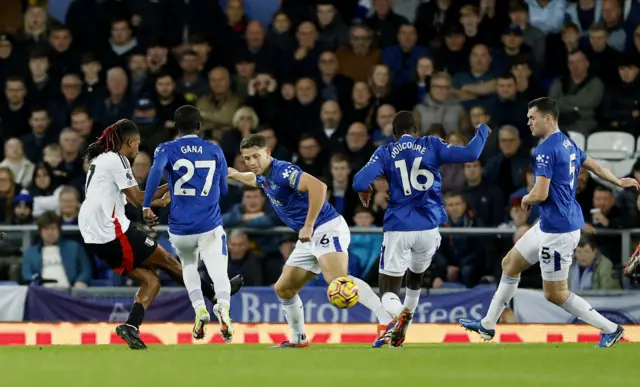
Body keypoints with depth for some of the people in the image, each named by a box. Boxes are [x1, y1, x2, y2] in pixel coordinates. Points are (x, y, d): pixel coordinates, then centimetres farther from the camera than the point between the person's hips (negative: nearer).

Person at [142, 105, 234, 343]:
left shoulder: (167, 150, 3)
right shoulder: (215, 151, 9)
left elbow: (156, 170, -19)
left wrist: (146, 206, -17)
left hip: (180, 228, 1)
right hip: (210, 226, -1)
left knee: (189, 266, 27)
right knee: (219, 272, -9)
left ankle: (199, 309, 5)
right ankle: (223, 307, -42)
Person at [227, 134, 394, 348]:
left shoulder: (283, 171, -15)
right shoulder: (264, 176, 15)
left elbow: (318, 186, -29)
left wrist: (309, 225, -27)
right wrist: (235, 175, 60)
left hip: (327, 228, -10)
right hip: (309, 237, 10)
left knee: (336, 278, -33)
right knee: (283, 288, 13)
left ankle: (388, 321, -42)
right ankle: (298, 339, 27)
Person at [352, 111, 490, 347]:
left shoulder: (385, 153, 2)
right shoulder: (431, 146, 3)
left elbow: (360, 182, -10)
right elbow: (470, 153, 0)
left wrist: (364, 191, 14)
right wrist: (483, 131, 19)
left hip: (398, 229, -2)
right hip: (428, 228, 2)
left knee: (389, 290, 0)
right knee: (416, 276, 30)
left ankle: (398, 315, -33)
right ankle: (402, 327, 30)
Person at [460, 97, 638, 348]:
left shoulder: (545, 150, -20)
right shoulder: (568, 144, 9)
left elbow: (540, 194, -26)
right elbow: (595, 167, 23)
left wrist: (526, 199, -3)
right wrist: (619, 182, 42)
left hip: (558, 231, -10)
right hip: (549, 225, 10)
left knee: (555, 293, -2)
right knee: (510, 264, 19)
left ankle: (610, 330, 5)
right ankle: (487, 325, 29)